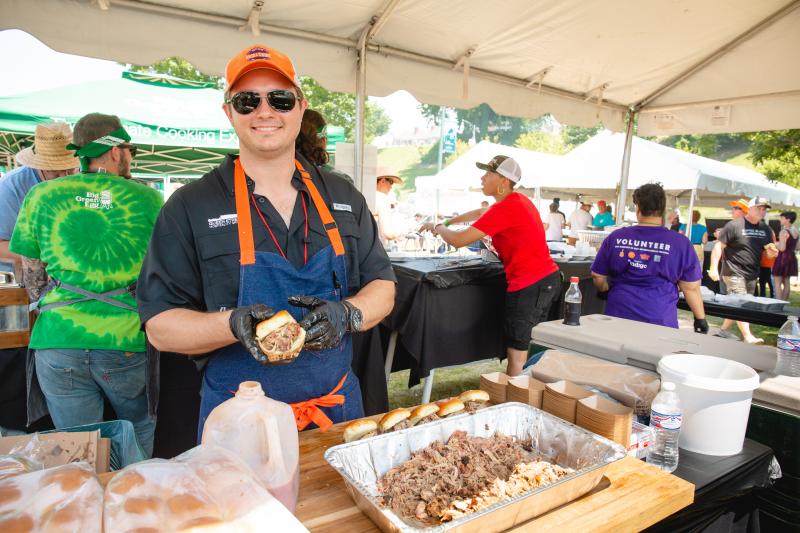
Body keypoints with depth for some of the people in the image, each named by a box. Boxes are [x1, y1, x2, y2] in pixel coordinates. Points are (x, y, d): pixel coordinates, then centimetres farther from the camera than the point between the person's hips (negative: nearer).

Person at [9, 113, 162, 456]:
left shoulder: (41, 195, 6)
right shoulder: (148, 199, 1)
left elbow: (33, 278, 12)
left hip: (57, 341, 2)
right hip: (128, 341, -2)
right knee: (142, 438, 19)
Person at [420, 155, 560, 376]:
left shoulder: (505, 208, -18)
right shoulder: (518, 200, 11)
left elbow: (458, 240, -16)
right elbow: (480, 213, 27)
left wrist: (438, 227, 3)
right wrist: (448, 222, 24)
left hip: (529, 285, -10)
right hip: (548, 279, 10)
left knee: (516, 354, -1)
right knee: (525, 345, 19)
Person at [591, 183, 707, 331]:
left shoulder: (615, 237, -2)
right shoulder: (680, 244, -6)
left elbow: (597, 276, 6)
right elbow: (691, 287, -2)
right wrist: (701, 319, 12)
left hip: (618, 318, 1)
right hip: (661, 321, -1)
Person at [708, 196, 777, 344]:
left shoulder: (765, 229, 10)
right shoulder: (734, 225, -10)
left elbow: (769, 251, 18)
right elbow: (719, 246, -12)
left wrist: (772, 252, -8)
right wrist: (713, 268, -18)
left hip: (752, 274, 7)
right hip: (734, 272, -7)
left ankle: (724, 329, 26)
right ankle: (748, 336, -13)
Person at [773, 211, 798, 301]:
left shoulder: (784, 232, -15)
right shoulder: (795, 231, 9)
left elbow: (782, 248, -20)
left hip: (783, 257, -8)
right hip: (791, 257, 8)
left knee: (778, 283, -3)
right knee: (786, 282, 14)